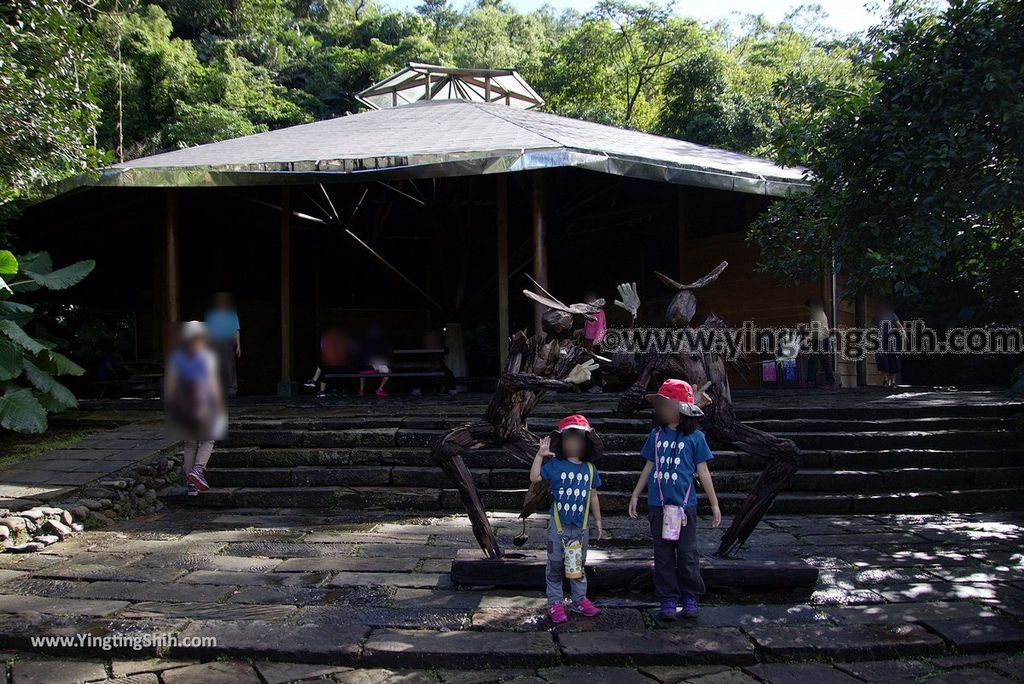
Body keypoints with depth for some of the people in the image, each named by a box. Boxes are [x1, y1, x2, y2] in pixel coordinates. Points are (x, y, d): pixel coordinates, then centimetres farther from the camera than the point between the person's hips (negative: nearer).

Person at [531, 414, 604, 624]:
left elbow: (593, 496, 10)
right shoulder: (555, 464, -6)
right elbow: (535, 477, -14)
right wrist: (540, 455, -19)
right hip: (558, 525, -3)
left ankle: (580, 599, 27)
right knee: (556, 564, 5)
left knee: (579, 564, 15)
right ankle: (555, 602, 15)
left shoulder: (590, 469, 3)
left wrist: (598, 521, 12)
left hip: (582, 526, 3)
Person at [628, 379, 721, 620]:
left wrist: (714, 504, 4)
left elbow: (703, 472, 3)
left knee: (687, 553, 2)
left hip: (684, 504, -3)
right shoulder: (656, 435, 6)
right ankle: (668, 600, 15)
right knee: (663, 554, 7)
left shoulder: (694, 437, -3)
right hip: (658, 504, 3)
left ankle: (690, 597, 18)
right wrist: (635, 495, 16)